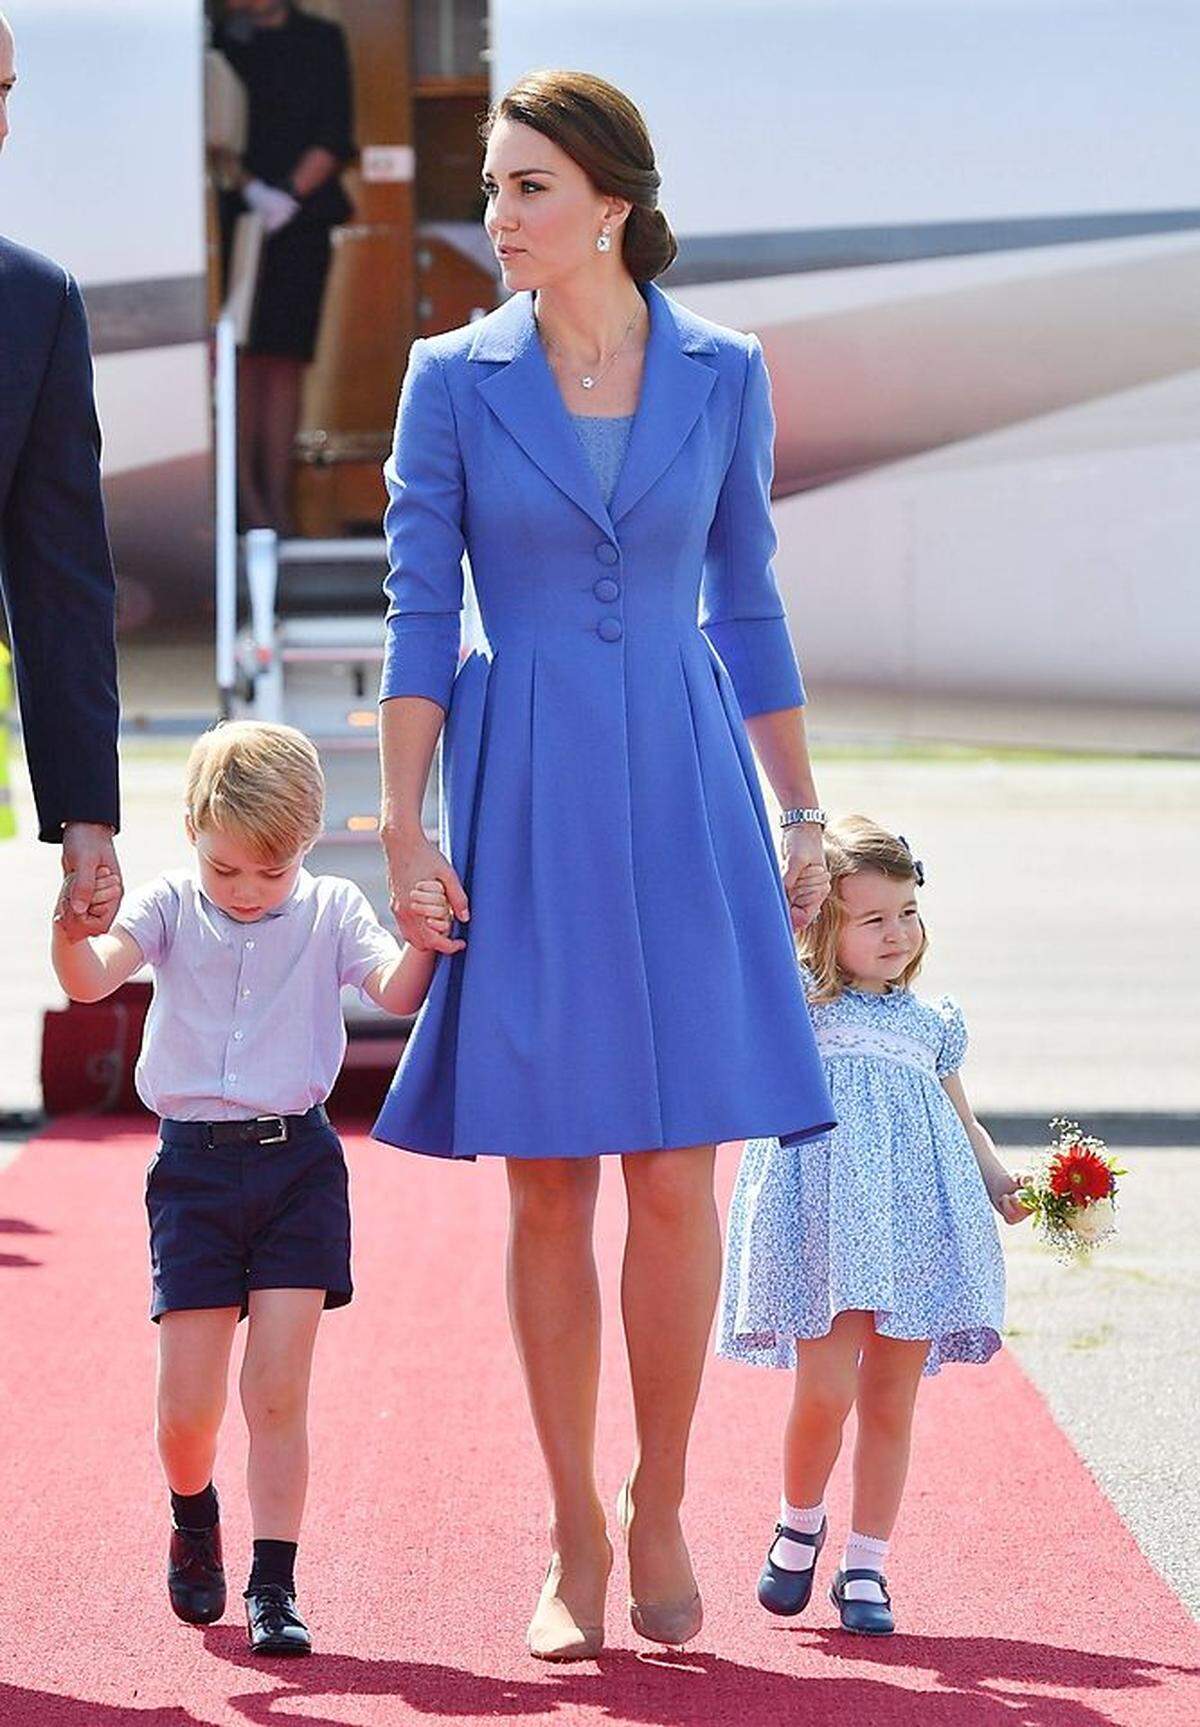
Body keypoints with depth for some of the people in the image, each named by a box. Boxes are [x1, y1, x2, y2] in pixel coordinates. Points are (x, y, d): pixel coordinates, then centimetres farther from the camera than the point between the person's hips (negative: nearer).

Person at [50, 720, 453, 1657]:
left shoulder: (330, 910, 2)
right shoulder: (171, 905, 1)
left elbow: (396, 992, -11)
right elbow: (92, 979, -13)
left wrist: (422, 942, -34)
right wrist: (72, 928, -36)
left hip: (298, 1164, 0)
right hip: (194, 1165, 0)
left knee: (278, 1388, -5)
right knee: (187, 1403, 0)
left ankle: (274, 1587, 1)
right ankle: (194, 1518, 32)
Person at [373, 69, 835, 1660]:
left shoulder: (724, 377, 4)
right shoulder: (454, 380, 1)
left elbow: (748, 607, 11)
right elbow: (419, 615, 0)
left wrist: (802, 816, 10)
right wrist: (405, 827, -7)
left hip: (682, 799, 1)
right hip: (523, 809, -1)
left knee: (676, 1176, -3)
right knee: (550, 1186, 2)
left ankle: (659, 1514, 14)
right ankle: (575, 1540, 13)